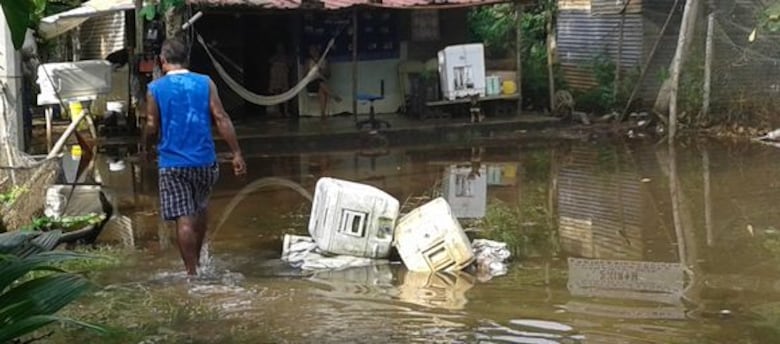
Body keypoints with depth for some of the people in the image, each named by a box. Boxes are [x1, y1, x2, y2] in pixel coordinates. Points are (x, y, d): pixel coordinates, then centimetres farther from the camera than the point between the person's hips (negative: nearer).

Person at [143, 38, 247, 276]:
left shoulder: (155, 88, -3)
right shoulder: (205, 83, 1)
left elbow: (152, 126, -4)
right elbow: (221, 118, -5)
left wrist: (145, 149, 16)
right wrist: (236, 154, -4)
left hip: (172, 163, -2)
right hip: (204, 161, 2)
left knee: (184, 219, 0)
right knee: (200, 210, 22)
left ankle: (192, 271, -2)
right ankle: (197, 260, 32)